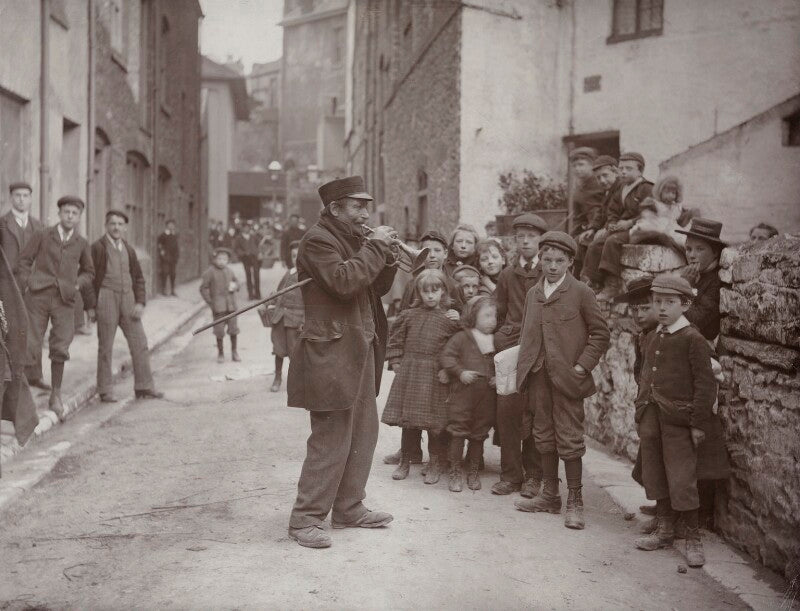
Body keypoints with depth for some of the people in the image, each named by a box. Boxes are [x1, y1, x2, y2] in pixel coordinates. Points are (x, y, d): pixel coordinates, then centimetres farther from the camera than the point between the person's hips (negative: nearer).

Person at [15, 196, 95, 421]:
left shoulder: (82, 244, 10)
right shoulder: (42, 236, 5)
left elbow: (88, 273, 21)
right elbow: (24, 261, 6)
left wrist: (77, 284, 3)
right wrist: (25, 286, -5)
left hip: (64, 301, 1)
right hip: (38, 298, -1)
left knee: (60, 349, -8)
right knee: (31, 347, -5)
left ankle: (55, 396, 7)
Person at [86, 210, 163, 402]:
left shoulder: (129, 249, 14)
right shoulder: (97, 248, -2)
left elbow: (138, 278, 18)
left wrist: (140, 302, 4)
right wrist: (91, 306, -9)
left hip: (128, 300, 5)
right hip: (106, 298, -5)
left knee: (140, 343, 3)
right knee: (105, 347, 1)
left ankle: (143, 387, 11)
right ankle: (104, 391, 9)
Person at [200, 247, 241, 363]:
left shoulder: (229, 271, 8)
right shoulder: (209, 272, -5)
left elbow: (236, 282, 24)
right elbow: (203, 288, -4)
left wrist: (235, 286, 0)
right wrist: (210, 303, -9)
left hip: (231, 305, 4)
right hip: (218, 307, -4)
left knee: (234, 329, 5)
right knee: (219, 331, 0)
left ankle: (234, 351, 19)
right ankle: (220, 353, 14)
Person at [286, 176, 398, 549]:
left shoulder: (354, 240, 19)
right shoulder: (318, 240, -11)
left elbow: (377, 288, 19)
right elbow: (343, 281, -26)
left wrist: (386, 256, 2)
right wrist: (375, 248, -17)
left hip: (361, 352, 10)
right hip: (331, 354, -10)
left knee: (363, 434, 14)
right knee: (330, 441, -7)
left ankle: (349, 508, 25)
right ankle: (305, 520, 2)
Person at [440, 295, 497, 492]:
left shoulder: (497, 341, 11)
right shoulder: (461, 337, -3)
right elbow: (446, 357, -6)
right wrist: (461, 372, -16)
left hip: (487, 396, 4)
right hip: (462, 394, -4)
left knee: (479, 435, 11)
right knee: (458, 434, 0)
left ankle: (473, 472, 25)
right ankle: (455, 473, 11)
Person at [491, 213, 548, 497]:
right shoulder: (507, 275, 14)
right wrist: (500, 340, 10)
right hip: (511, 349, 2)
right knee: (507, 410, -5)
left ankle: (533, 475, 11)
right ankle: (510, 474, 5)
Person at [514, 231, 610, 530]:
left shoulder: (581, 293, -4)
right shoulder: (533, 294, 12)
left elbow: (600, 334, -3)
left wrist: (583, 365, -11)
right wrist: (524, 365, 7)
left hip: (567, 377, -5)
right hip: (538, 376, 5)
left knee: (569, 440, -2)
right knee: (544, 436, 12)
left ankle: (575, 502, 7)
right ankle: (549, 495, 24)